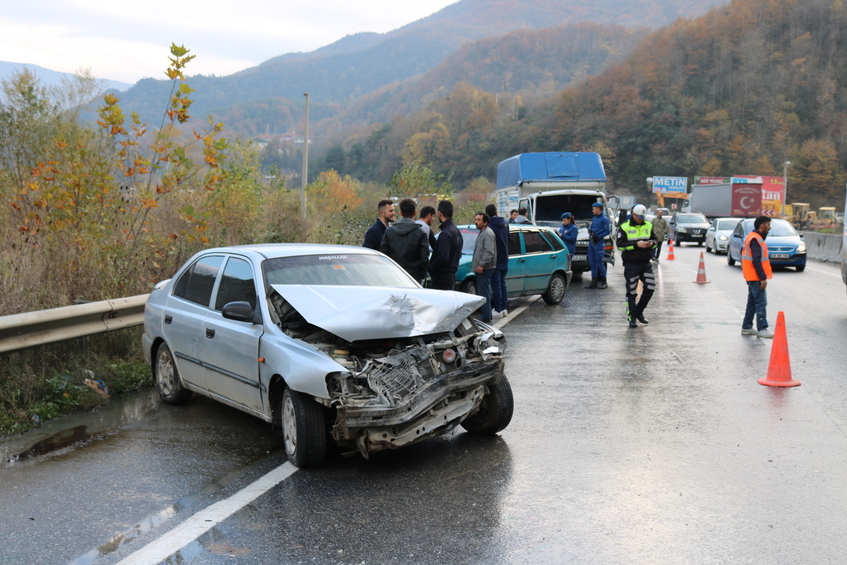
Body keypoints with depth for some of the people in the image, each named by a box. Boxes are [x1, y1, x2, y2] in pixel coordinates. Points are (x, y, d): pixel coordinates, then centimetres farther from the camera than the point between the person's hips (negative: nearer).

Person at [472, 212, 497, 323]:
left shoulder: (488, 233, -14)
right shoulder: (482, 233, 19)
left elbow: (489, 252, -23)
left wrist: (481, 265, -24)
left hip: (484, 269, -11)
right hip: (480, 269, 11)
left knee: (484, 293, -9)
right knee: (480, 293, 14)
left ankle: (485, 318, -8)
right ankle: (483, 315, 21)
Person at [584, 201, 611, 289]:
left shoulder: (604, 219, -7)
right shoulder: (594, 218, 17)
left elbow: (607, 231, -11)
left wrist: (598, 237, -17)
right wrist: (590, 231, 2)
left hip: (599, 242, -8)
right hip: (591, 242, 8)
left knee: (599, 262, -7)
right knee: (592, 262, 8)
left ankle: (604, 282, 1)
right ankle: (594, 281, 14)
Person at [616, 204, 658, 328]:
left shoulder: (648, 225, 9)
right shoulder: (624, 227, -6)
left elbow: (654, 239, 17)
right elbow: (620, 244, -13)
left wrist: (651, 243, -8)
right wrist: (636, 244, -23)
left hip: (646, 263, 5)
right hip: (631, 264, -5)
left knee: (650, 287, 1)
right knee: (631, 292, 2)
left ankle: (638, 311, 20)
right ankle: (632, 318, 10)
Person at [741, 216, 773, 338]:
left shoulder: (751, 237, 15)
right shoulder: (756, 239, -17)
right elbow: (756, 261, -22)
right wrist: (763, 278, -22)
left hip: (751, 277, 11)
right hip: (756, 277, -11)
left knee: (752, 302, 14)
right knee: (761, 302, -7)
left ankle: (746, 327, 19)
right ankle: (762, 329, -5)